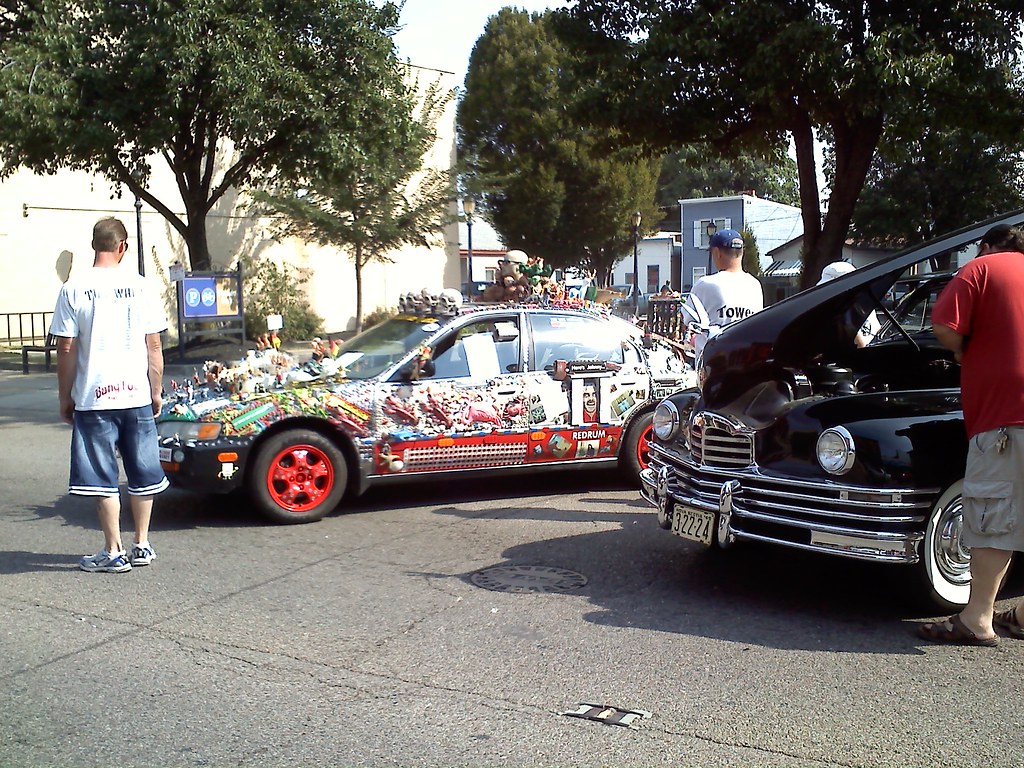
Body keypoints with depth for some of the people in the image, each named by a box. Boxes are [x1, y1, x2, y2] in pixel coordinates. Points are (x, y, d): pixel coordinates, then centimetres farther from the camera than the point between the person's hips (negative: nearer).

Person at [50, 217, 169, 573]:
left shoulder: (74, 289, -5)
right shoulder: (140, 286, 0)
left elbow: (66, 350, -5)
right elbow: (154, 347, 2)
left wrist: (65, 398, 6)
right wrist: (156, 393, 11)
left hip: (93, 399, -2)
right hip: (137, 396, 2)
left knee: (102, 478, 5)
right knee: (142, 475, 14)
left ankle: (114, 553, 10)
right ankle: (142, 545, 22)